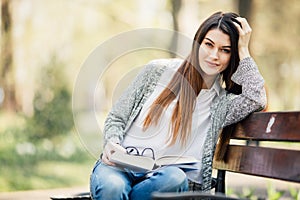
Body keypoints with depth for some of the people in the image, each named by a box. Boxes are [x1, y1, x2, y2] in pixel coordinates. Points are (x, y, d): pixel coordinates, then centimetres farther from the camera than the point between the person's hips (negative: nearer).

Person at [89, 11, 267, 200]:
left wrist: (243, 50, -2)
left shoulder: (223, 103, 12)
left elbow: (257, 99, -11)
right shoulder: (157, 71, 11)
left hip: (164, 179, 1)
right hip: (121, 166, -1)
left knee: (175, 177, -37)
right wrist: (112, 142, -8)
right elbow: (116, 118, 14)